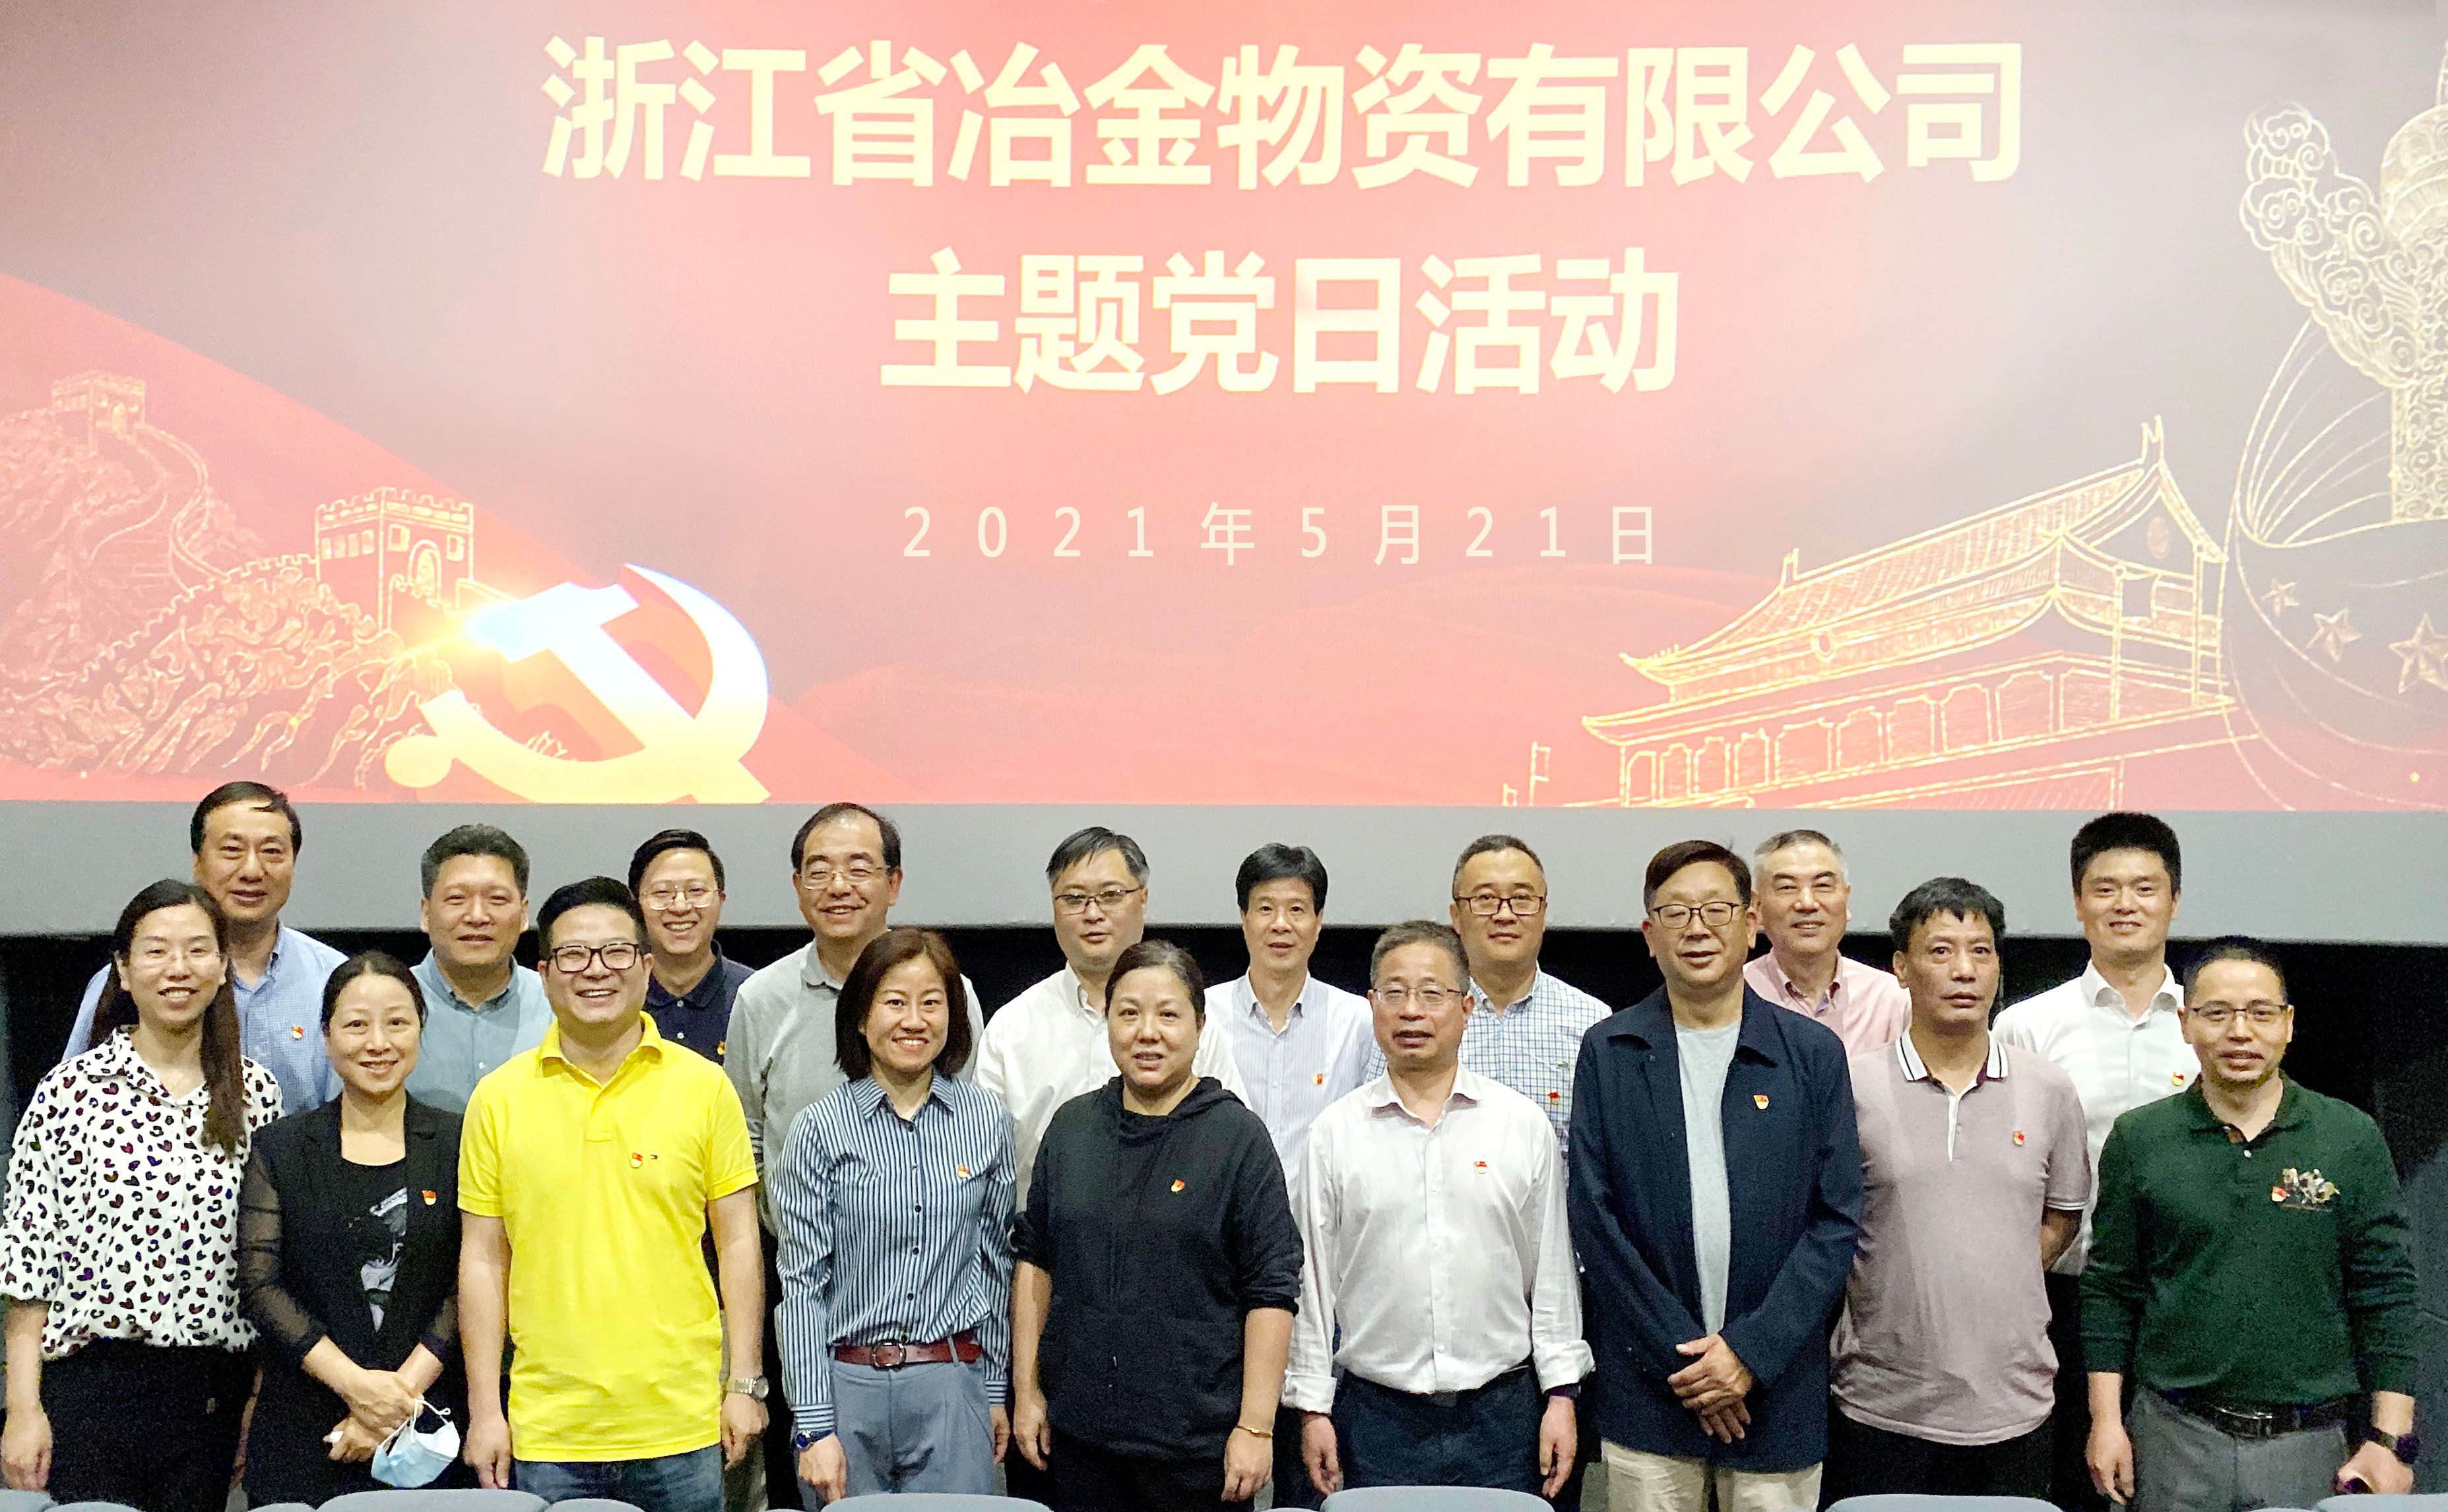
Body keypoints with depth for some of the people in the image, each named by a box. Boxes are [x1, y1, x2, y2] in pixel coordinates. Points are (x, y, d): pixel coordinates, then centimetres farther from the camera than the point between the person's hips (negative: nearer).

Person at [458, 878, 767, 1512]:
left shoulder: (704, 1086, 2)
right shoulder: (499, 1098, 3)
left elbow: (738, 1243, 4)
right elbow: (483, 1260, 5)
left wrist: (746, 1385, 0)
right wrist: (485, 1409, 2)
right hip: (546, 1432, 1)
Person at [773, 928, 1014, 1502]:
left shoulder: (987, 1120, 4)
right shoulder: (821, 1127, -4)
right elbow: (802, 1283, -4)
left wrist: (996, 1390, 13)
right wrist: (814, 1426, -8)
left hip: (951, 1390, 2)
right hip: (848, 1386, -1)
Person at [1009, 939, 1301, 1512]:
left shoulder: (1239, 1137, -5)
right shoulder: (1072, 1126, 8)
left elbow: (1272, 1292, -7)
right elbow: (1035, 1260, 13)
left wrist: (1255, 1428, -11)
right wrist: (1026, 1389, 8)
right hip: (1080, 1431, 4)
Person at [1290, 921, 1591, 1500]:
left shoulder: (1523, 1123, 4)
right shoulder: (1335, 1132, 3)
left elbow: (1553, 1268, 6)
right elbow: (1314, 1277, 5)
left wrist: (1561, 1393, 3)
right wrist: (1313, 1406, 4)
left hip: (1501, 1408, 0)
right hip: (1377, 1414, 0)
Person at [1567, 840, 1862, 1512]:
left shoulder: (1813, 1053, 4)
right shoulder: (1609, 1052, 4)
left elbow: (1838, 1220, 0)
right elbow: (1593, 1216, -1)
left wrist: (1751, 1352, -9)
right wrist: (1681, 1355, -7)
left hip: (1778, 1387, 0)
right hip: (1646, 1390, 0)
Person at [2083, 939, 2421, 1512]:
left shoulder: (2352, 1138, 1)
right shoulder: (2139, 1139, 2)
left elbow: (2387, 1297, 1)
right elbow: (2109, 1289, 6)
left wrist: (2389, 1439, -3)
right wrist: (2106, 1419, 0)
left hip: (2312, 1445, 0)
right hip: (2174, 1441, 0)